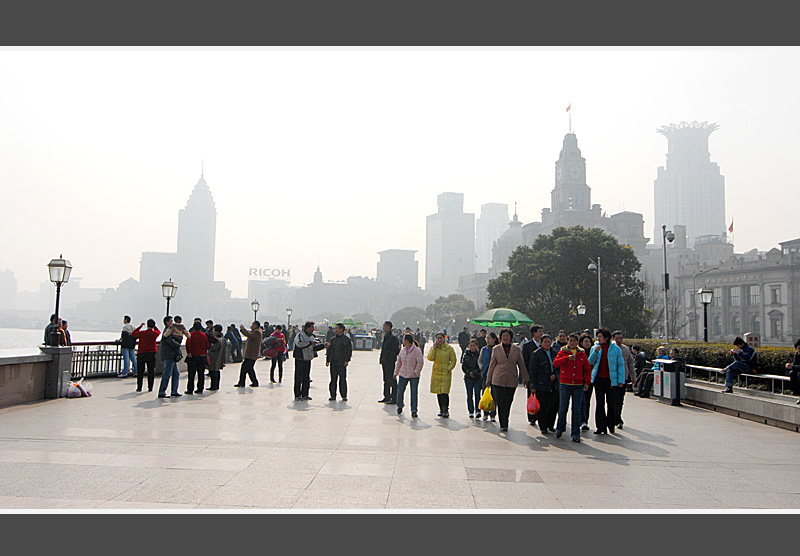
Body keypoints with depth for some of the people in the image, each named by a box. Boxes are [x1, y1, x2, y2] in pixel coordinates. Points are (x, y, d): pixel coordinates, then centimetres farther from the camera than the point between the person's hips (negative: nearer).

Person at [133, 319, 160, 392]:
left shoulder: (142, 333, -8)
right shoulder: (155, 333, -3)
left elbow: (134, 333, 11)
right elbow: (158, 331, 22)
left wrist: (140, 326, 16)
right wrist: (153, 326, 20)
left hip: (141, 354, -1)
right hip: (151, 354, 1)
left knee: (140, 371, 9)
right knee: (151, 372, 6)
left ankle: (139, 387, 9)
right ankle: (150, 388, 5)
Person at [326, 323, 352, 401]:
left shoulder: (347, 340, 1)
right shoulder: (333, 339, 15)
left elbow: (349, 351, -1)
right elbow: (329, 350, 16)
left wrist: (347, 361, -10)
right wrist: (327, 360, 10)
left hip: (342, 362, -4)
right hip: (333, 362, 4)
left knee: (343, 379, -2)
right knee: (333, 379, 5)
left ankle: (344, 396, 5)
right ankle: (333, 396, 11)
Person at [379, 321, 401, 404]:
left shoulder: (393, 338, -13)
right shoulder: (385, 337, 14)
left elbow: (395, 350, -15)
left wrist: (387, 359, -16)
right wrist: (382, 358, 11)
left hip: (390, 362, -9)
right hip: (385, 362, 9)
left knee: (391, 380, -4)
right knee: (386, 380, 13)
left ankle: (394, 398, 1)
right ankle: (387, 397, 21)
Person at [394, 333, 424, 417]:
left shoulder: (417, 350, -9)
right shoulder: (402, 350, 9)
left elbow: (420, 362, -10)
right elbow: (399, 362, 17)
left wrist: (416, 372, -14)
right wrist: (396, 372, 15)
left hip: (414, 376, -5)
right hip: (403, 375, 5)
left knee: (414, 393, -2)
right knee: (400, 391, 7)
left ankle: (413, 410, 7)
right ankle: (400, 406, 30)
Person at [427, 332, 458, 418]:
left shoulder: (449, 348, 1)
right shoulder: (433, 348, 8)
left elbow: (453, 361, 4)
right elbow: (430, 358, -7)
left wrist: (448, 369, -8)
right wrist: (434, 348, -9)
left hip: (446, 374, -3)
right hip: (436, 373, 3)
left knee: (444, 392, -14)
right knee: (438, 393, 8)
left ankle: (445, 410, -10)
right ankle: (441, 410, 20)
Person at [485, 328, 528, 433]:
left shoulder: (517, 349, 6)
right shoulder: (496, 349, 5)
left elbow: (521, 365, 11)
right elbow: (492, 365, 8)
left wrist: (525, 379, 9)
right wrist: (488, 380, 8)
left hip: (512, 380, 1)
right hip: (498, 380, -1)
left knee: (508, 402, 5)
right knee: (501, 402, -5)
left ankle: (504, 423, 22)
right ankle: (503, 425, 1)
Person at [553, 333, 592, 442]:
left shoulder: (582, 353, 9)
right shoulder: (563, 352, 3)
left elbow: (587, 369, 13)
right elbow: (555, 363, -13)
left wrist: (587, 382, 4)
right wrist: (567, 358, -23)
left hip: (578, 385, 2)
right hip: (565, 384, -2)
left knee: (576, 410, 1)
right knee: (563, 409, 2)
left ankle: (575, 434, 7)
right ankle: (560, 429, 23)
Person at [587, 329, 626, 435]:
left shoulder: (616, 349, 1)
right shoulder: (595, 348, 8)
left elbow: (621, 365, 1)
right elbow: (590, 363, 3)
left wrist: (621, 380, -5)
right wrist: (596, 352, -12)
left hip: (612, 379, -2)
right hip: (599, 379, 2)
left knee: (612, 403, 3)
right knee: (600, 403, 2)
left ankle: (611, 425, 22)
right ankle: (601, 427, 7)